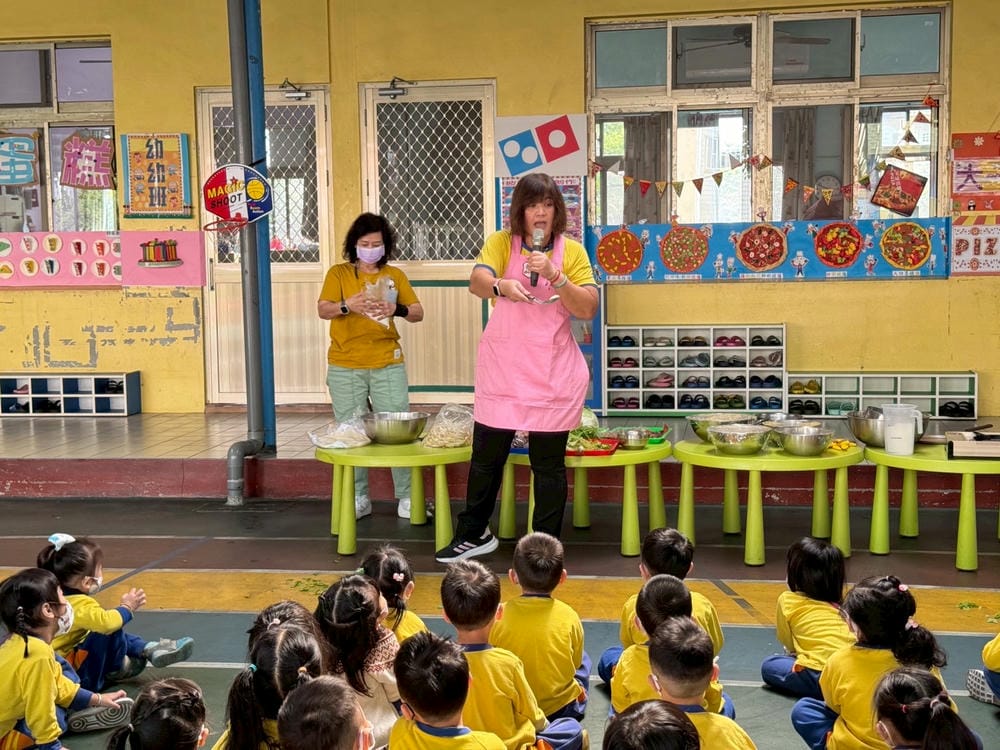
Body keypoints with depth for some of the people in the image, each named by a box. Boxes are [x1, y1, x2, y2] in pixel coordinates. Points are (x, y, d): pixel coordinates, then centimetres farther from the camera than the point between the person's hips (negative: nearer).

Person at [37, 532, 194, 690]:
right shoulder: (81, 605, -26)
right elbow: (106, 622, -43)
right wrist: (127, 607, -24)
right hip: (75, 674, -11)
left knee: (112, 630, 21)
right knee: (111, 631, -24)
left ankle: (149, 649, 7)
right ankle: (115, 669, 1)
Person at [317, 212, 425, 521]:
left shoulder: (395, 275, 11)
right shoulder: (339, 273, 7)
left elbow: (418, 313, 5)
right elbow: (322, 310, -5)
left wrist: (397, 310, -16)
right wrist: (347, 305, -25)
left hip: (388, 364, 1)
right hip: (345, 367, 0)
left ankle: (406, 498, 4)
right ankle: (359, 499, 9)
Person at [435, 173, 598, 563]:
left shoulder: (572, 251, 2)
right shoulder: (501, 243, 1)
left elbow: (588, 309, -5)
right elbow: (477, 281, -16)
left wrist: (554, 275, -19)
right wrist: (501, 286, -38)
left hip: (553, 371, 0)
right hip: (502, 367, 1)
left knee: (548, 463, 5)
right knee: (486, 454, 10)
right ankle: (474, 534, 29)